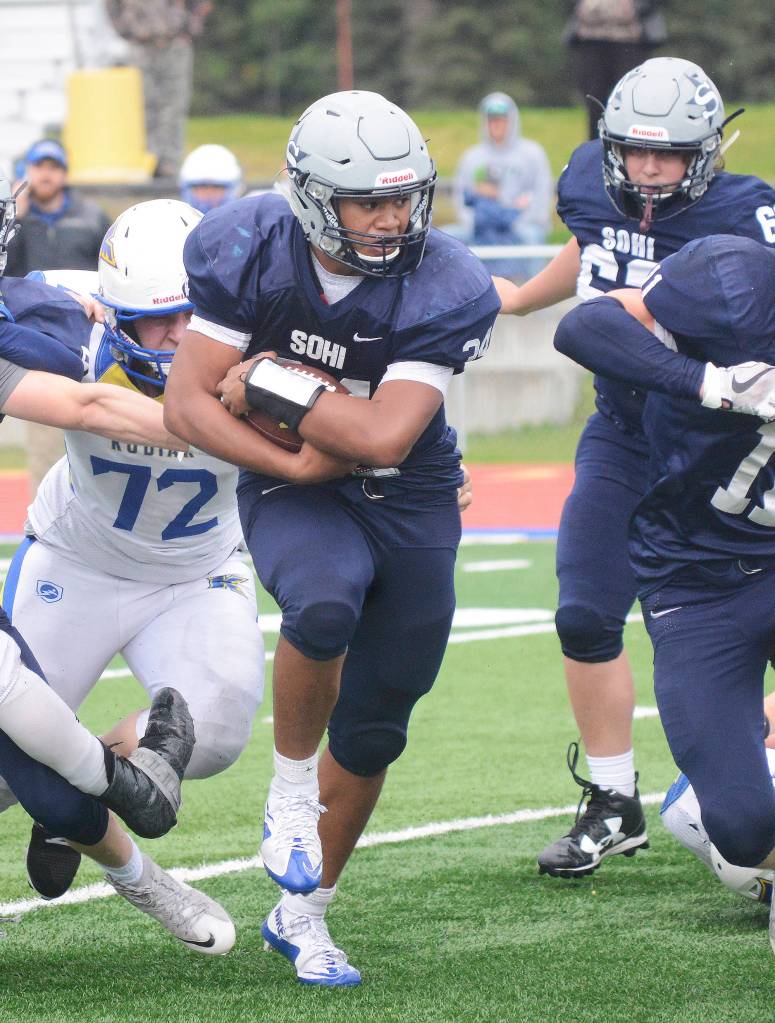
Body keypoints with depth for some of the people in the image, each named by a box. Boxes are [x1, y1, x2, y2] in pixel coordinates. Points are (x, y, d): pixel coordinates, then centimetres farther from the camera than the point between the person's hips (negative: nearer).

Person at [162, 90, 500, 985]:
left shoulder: (444, 291, -20)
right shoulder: (251, 252, -16)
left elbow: (384, 439, -27)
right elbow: (186, 405, -15)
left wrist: (269, 387, -24)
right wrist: (295, 458, -22)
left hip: (409, 506, 1)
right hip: (293, 495, -1)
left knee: (371, 730, 6)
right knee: (324, 606, -36)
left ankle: (301, 915, 26)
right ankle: (290, 790, -10)